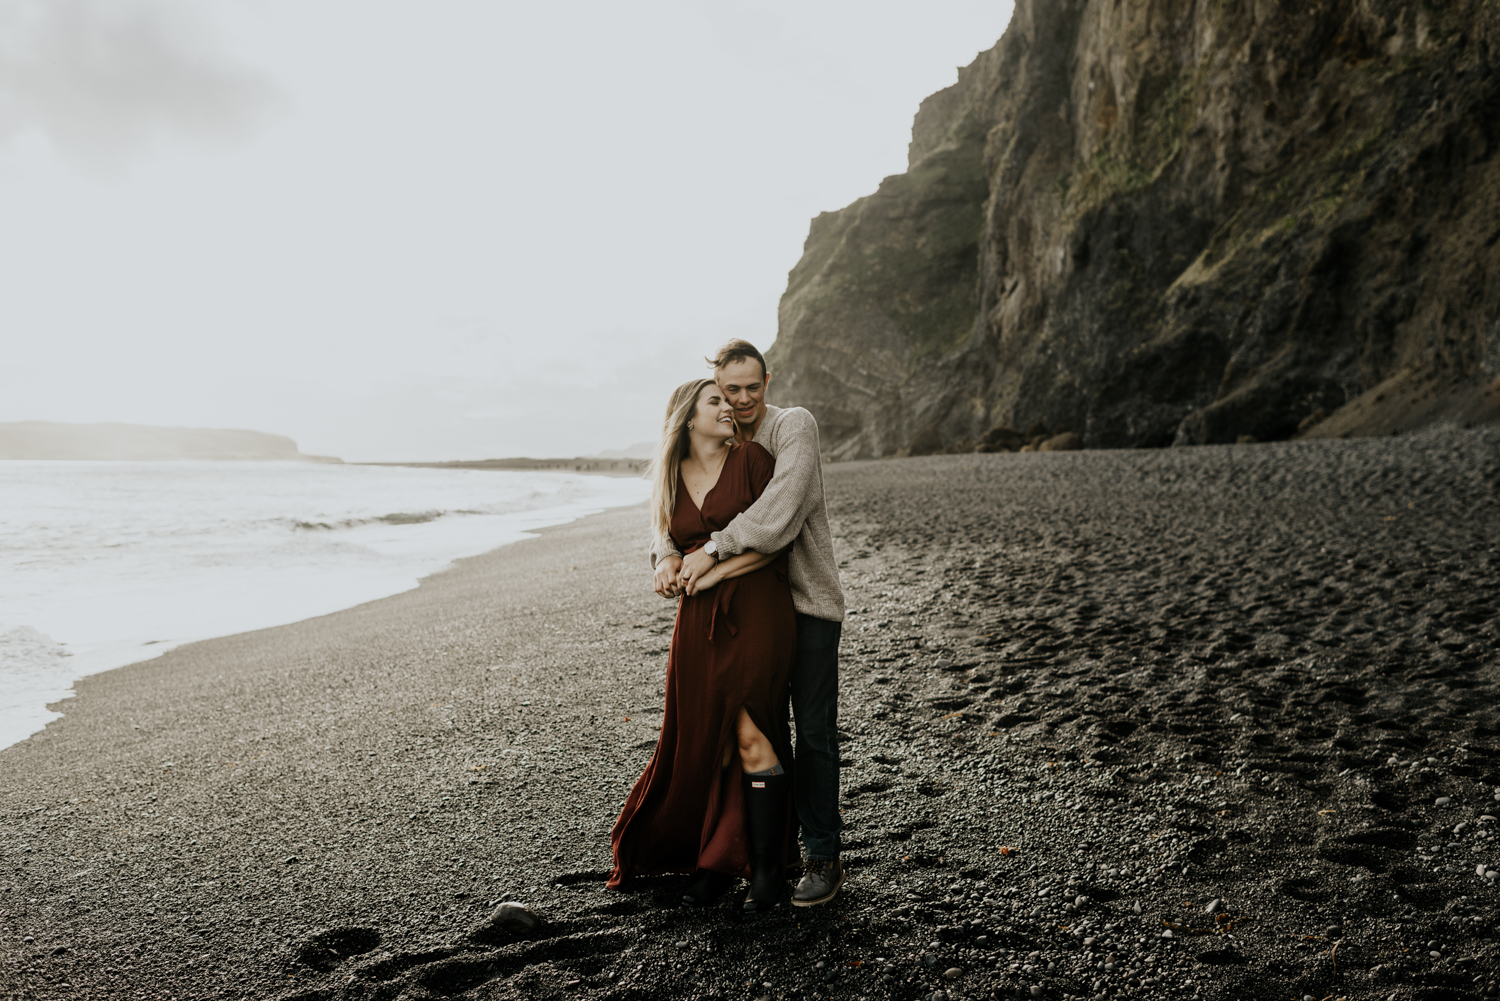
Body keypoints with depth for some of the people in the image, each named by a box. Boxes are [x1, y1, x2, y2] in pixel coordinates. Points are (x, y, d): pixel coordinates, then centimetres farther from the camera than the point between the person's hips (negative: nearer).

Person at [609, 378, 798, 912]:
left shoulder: (751, 458, -1)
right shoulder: (671, 478, 12)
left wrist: (716, 572, -10)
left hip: (756, 612, -4)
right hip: (698, 622, 4)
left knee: (750, 735, -9)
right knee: (704, 743, 5)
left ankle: (767, 869, 2)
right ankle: (715, 862, 18)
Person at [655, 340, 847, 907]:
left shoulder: (794, 426, -11)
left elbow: (781, 507, -26)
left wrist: (715, 549, -29)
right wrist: (668, 555, -17)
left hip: (808, 599, -5)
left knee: (814, 732, -2)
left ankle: (823, 860, 8)